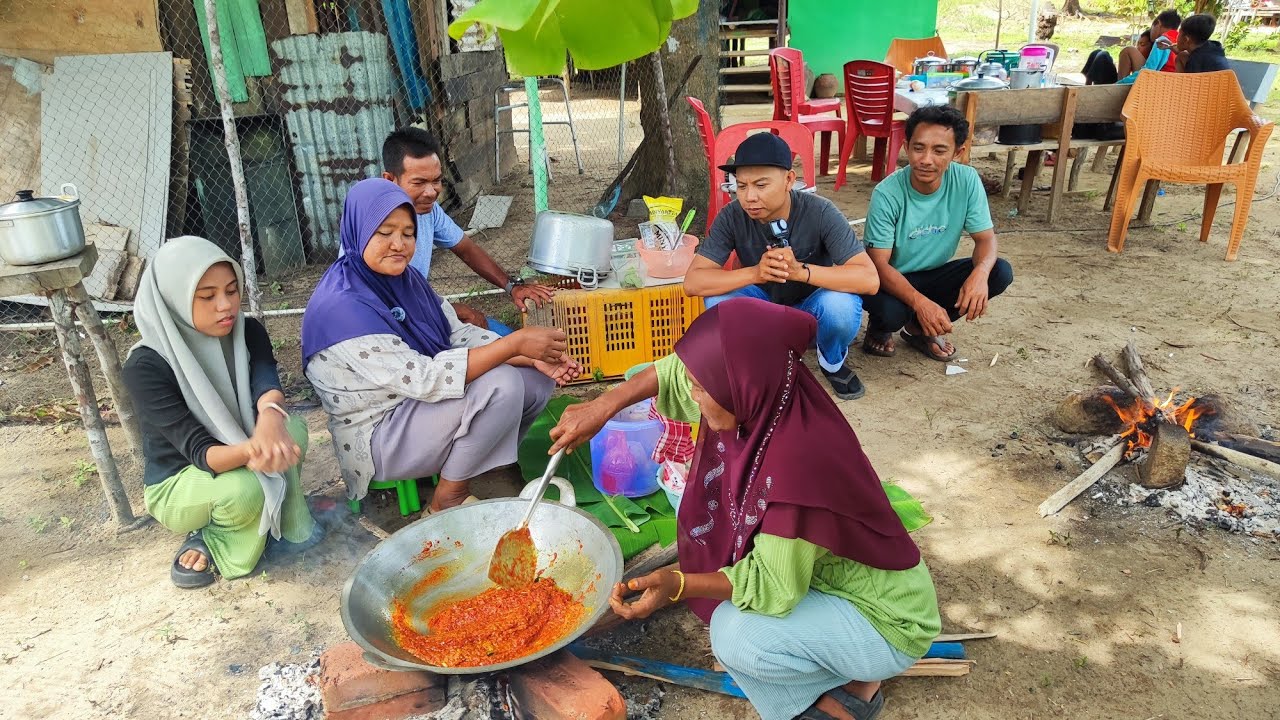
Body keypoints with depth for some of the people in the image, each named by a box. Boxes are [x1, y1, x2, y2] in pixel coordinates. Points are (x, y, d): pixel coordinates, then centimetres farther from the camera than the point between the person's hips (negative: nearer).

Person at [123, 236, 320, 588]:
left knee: (291, 428, -27)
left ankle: (285, 522, -5)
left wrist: (270, 417, -56)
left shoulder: (248, 332, -11)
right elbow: (199, 450, -31)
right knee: (244, 490, -36)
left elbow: (265, 382, -30)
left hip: (237, 455, 4)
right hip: (178, 482, -4)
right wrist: (250, 451, -54)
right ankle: (211, 533, -2)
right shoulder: (146, 366, -25)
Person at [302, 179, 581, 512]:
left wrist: (532, 358, -12)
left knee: (537, 378, -1)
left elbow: (459, 333, 3)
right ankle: (448, 501, -10)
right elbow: (424, 378, -30)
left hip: (422, 401, 8)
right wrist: (516, 342, -31)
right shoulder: (341, 307, -26)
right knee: (501, 384, -27)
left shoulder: (404, 277, 1)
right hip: (379, 435, -8)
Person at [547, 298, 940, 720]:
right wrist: (601, 408, -5)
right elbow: (674, 373, 3)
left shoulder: (800, 461, -38)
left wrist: (678, 585, -36)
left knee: (737, 636, -27)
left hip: (885, 621, -8)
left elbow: (772, 587, -27)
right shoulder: (760, 398, -15)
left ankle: (855, 680, 2)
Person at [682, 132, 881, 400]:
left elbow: (869, 279, -32)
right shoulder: (732, 217, -21)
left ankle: (832, 361, 2)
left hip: (811, 310, -1)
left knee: (841, 305, -33)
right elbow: (693, 282, -26)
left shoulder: (820, 212, -25)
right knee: (718, 299, -28)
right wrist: (755, 273, -42)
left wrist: (800, 270, -45)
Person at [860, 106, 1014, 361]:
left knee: (1000, 272, -17)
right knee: (891, 313, -36)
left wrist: (980, 273, -35)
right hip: (891, 279, -4)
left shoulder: (967, 181, -15)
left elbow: (986, 238, -10)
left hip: (933, 275, 5)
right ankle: (879, 330, 6)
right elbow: (878, 264, -26)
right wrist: (920, 302, -42)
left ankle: (920, 328, 3)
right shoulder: (887, 194, -25)